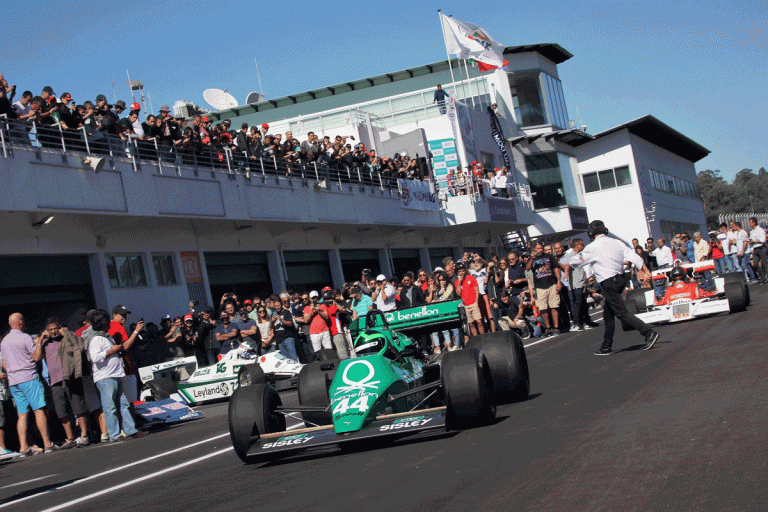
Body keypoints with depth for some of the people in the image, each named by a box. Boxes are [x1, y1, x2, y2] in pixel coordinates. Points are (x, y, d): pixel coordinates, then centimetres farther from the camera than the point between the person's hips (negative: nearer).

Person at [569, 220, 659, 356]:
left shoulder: (592, 248, -7)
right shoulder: (616, 243, 8)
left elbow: (576, 261, 6)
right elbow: (633, 256, 0)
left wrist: (570, 263, 28)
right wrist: (645, 270, 1)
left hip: (609, 283, -8)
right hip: (620, 278, 8)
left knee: (622, 313, -8)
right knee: (608, 314, 15)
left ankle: (649, 333, -17)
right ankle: (607, 347, 19)